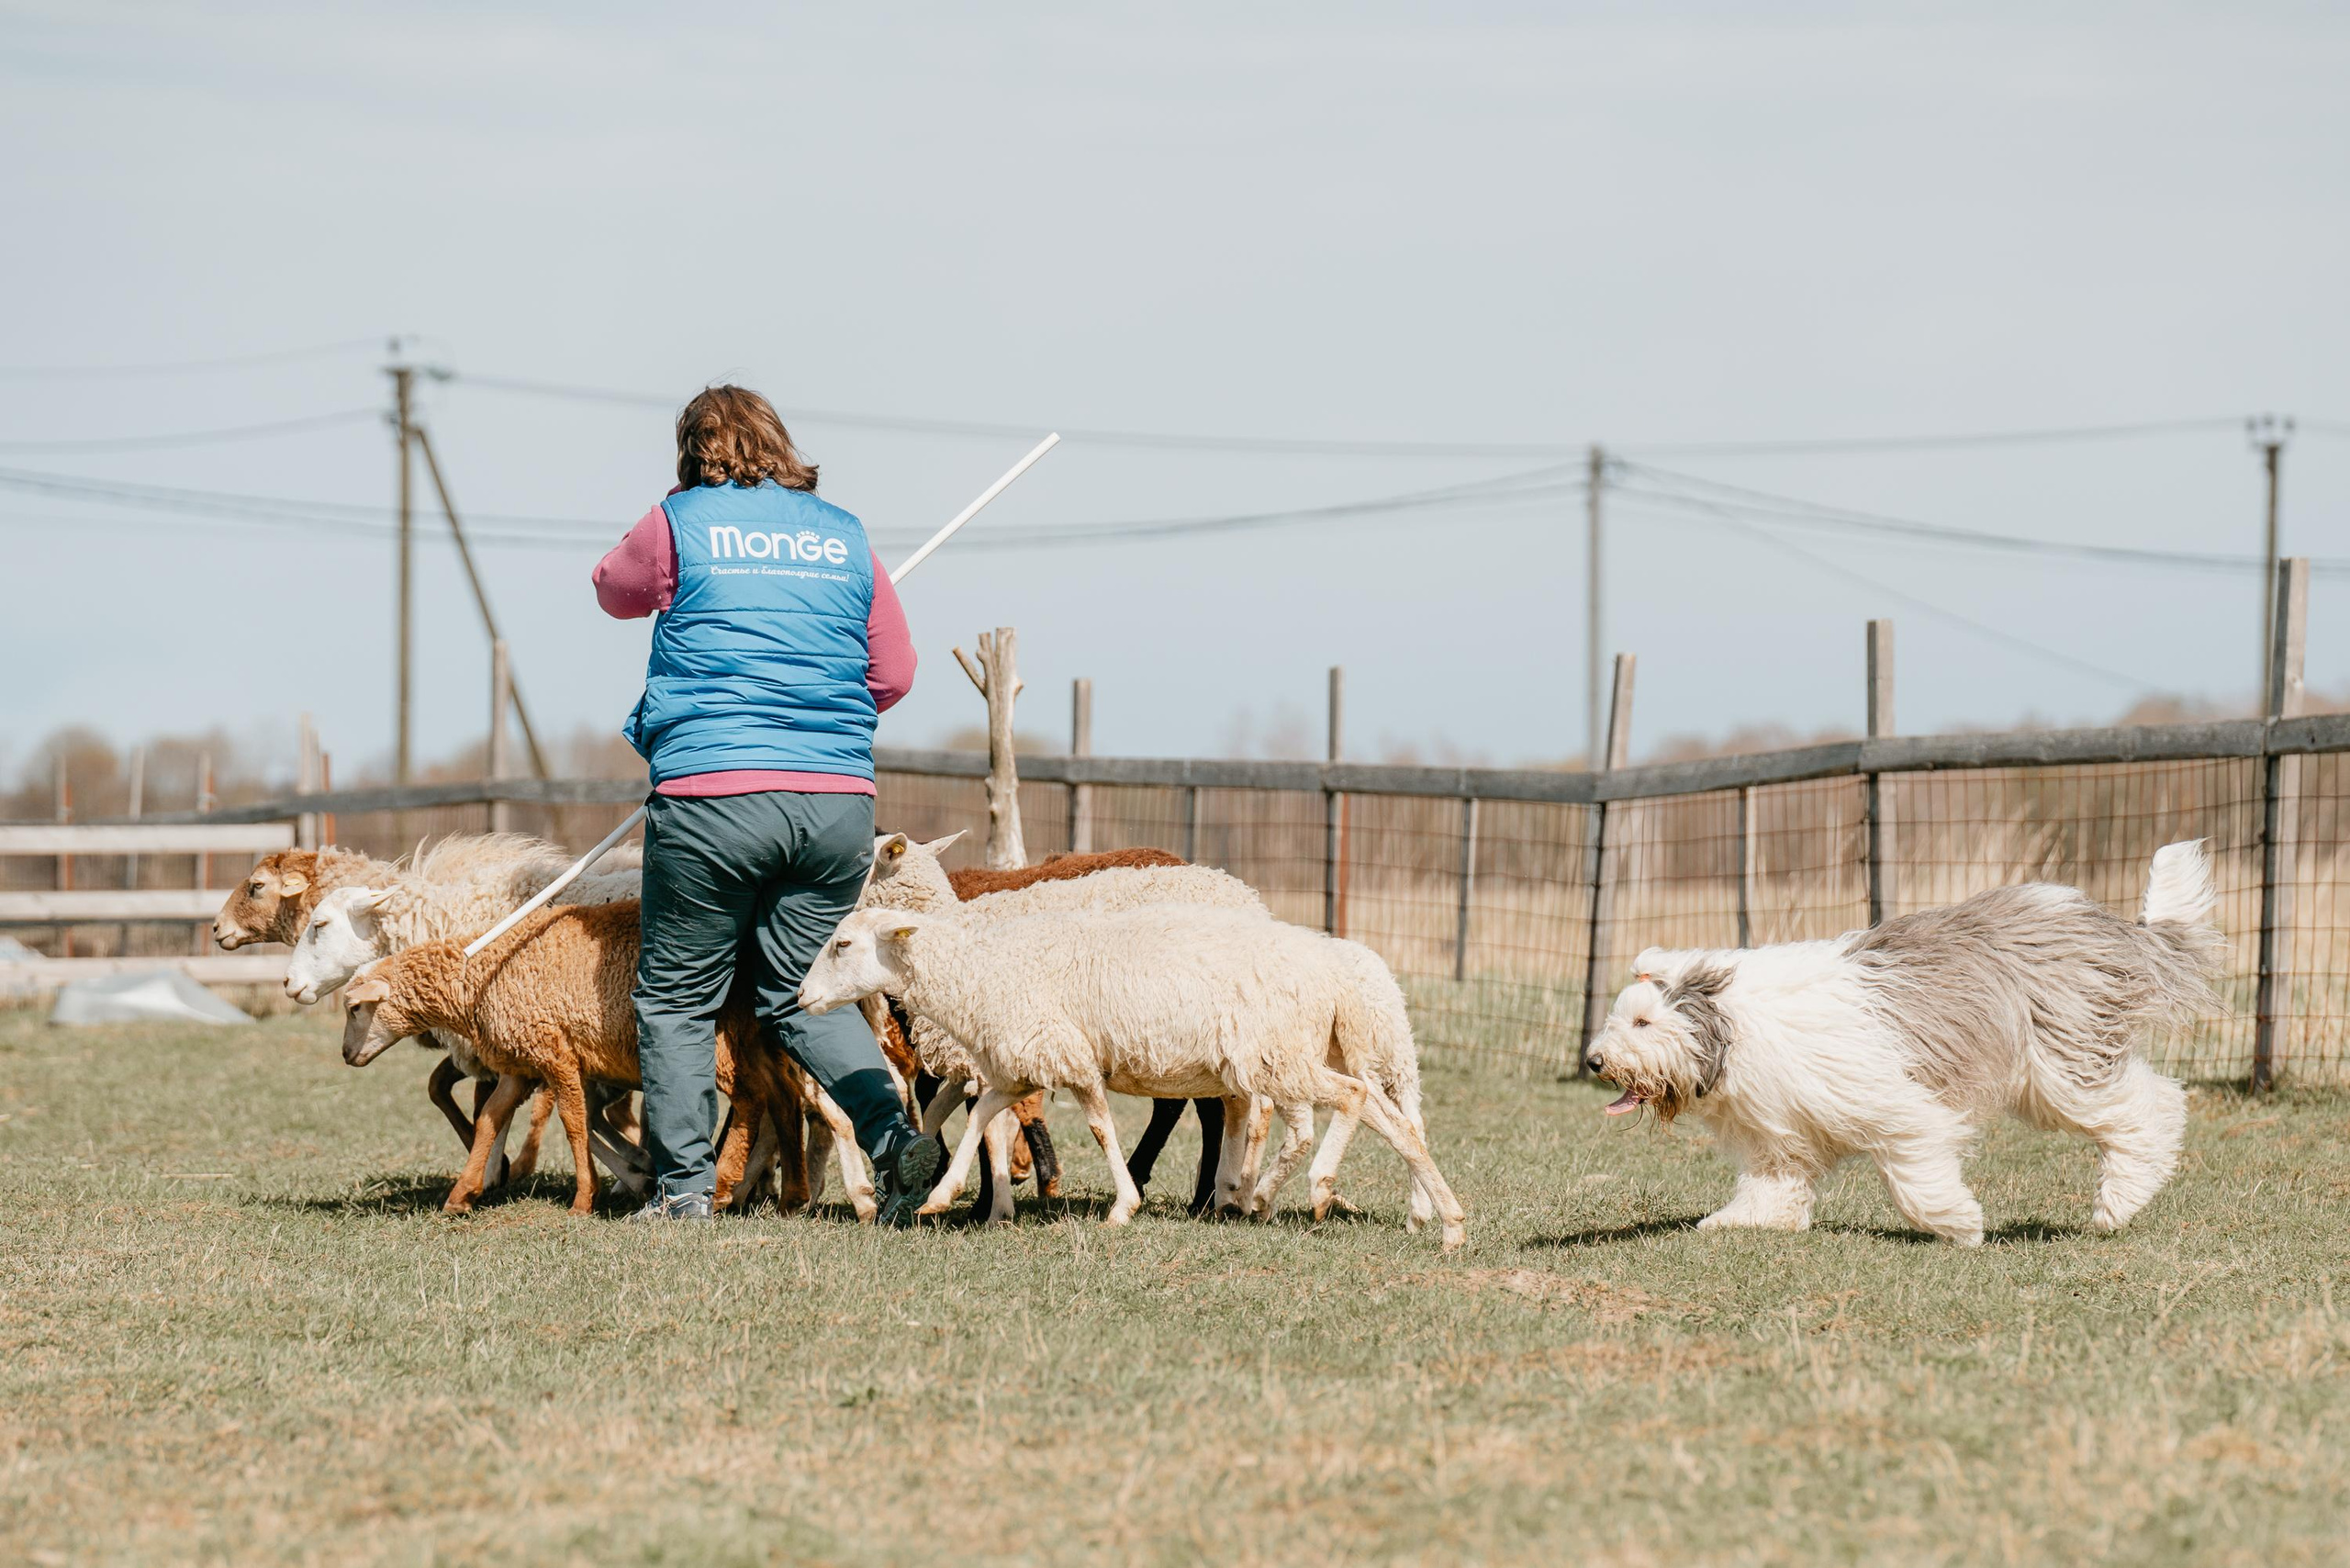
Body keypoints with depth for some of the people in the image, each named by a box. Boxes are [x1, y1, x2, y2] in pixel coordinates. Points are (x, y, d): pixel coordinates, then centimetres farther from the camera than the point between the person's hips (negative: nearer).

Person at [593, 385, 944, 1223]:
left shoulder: (679, 524, 4)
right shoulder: (845, 538, 13)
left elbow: (615, 591, 24)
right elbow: (894, 673, 17)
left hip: (712, 793, -4)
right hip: (840, 801, 4)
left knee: (677, 997, 8)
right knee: (804, 996, 14)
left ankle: (684, 1186, 5)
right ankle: (895, 1136, -6)